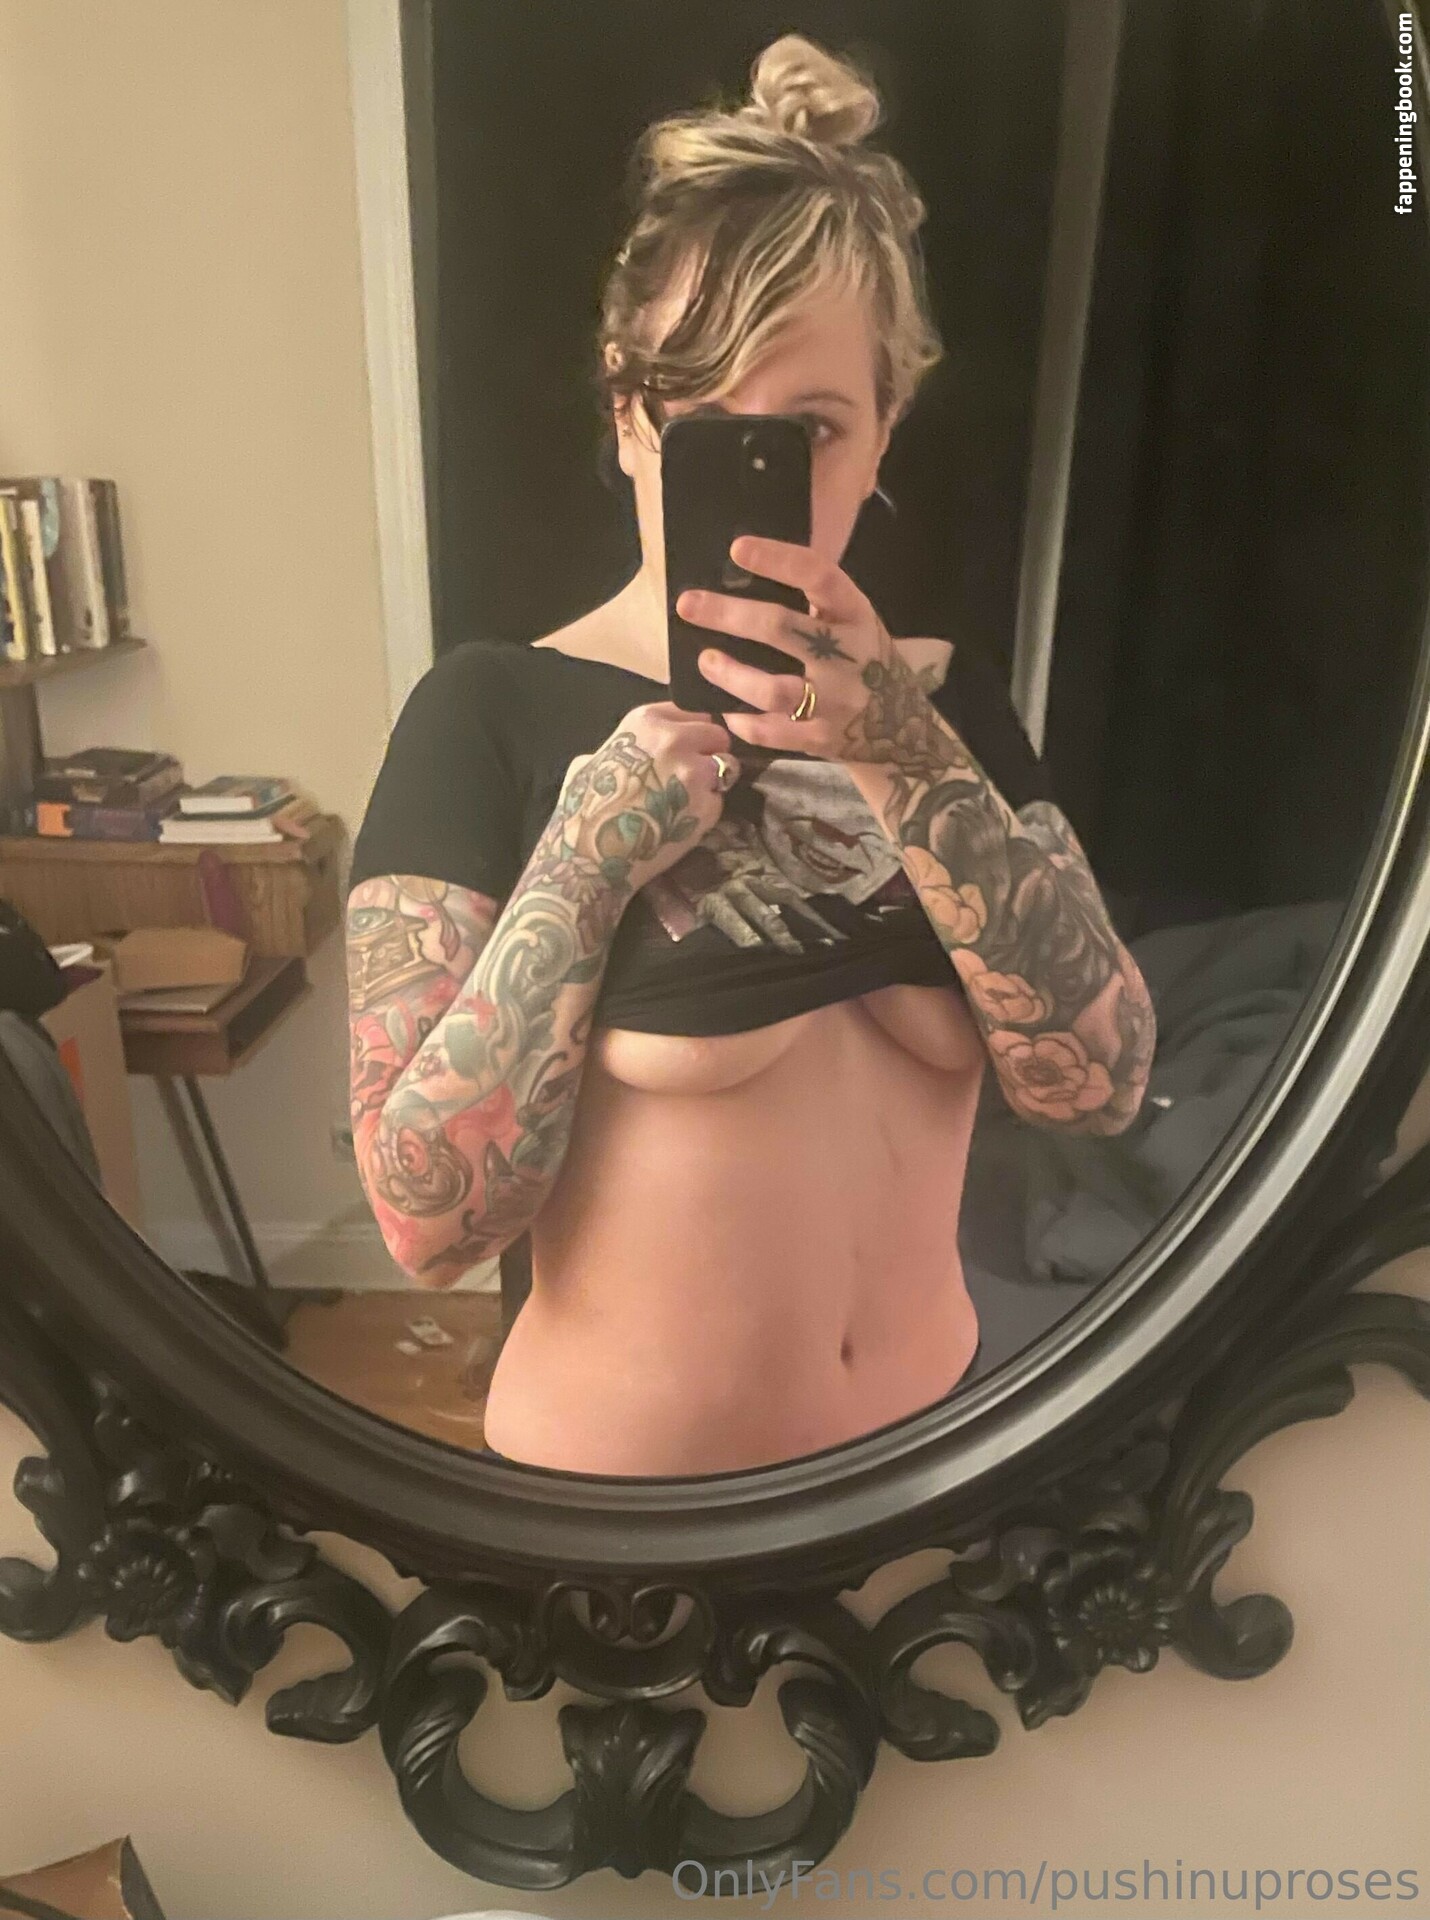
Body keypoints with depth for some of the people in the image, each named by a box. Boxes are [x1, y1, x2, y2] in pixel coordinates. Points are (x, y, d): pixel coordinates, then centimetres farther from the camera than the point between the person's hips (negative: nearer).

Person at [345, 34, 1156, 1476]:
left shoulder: (947, 697, -3)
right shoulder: (490, 714, -14)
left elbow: (1098, 1080, -14)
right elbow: (428, 1218, -18)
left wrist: (908, 754, -24)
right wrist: (591, 847, -26)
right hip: (612, 1468, -3)